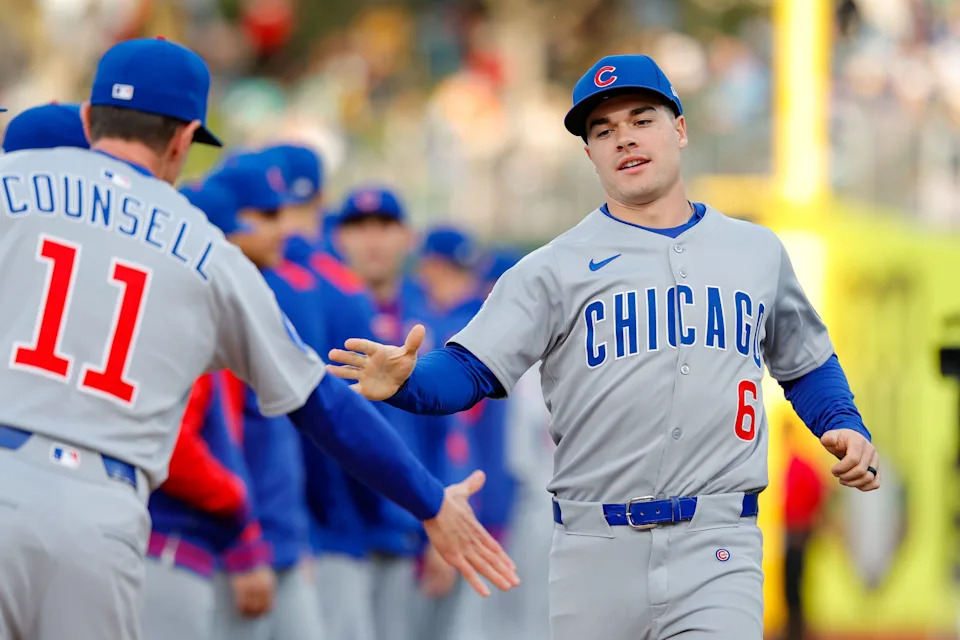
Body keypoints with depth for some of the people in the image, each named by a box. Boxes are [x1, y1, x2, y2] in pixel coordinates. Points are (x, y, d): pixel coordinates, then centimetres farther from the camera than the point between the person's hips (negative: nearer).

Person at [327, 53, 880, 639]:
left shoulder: (758, 252, 14)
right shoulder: (556, 267, 4)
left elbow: (806, 364, 27)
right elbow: (470, 370, -5)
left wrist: (846, 427, 7)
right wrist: (406, 382, -27)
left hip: (717, 557, 0)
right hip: (595, 554, 0)